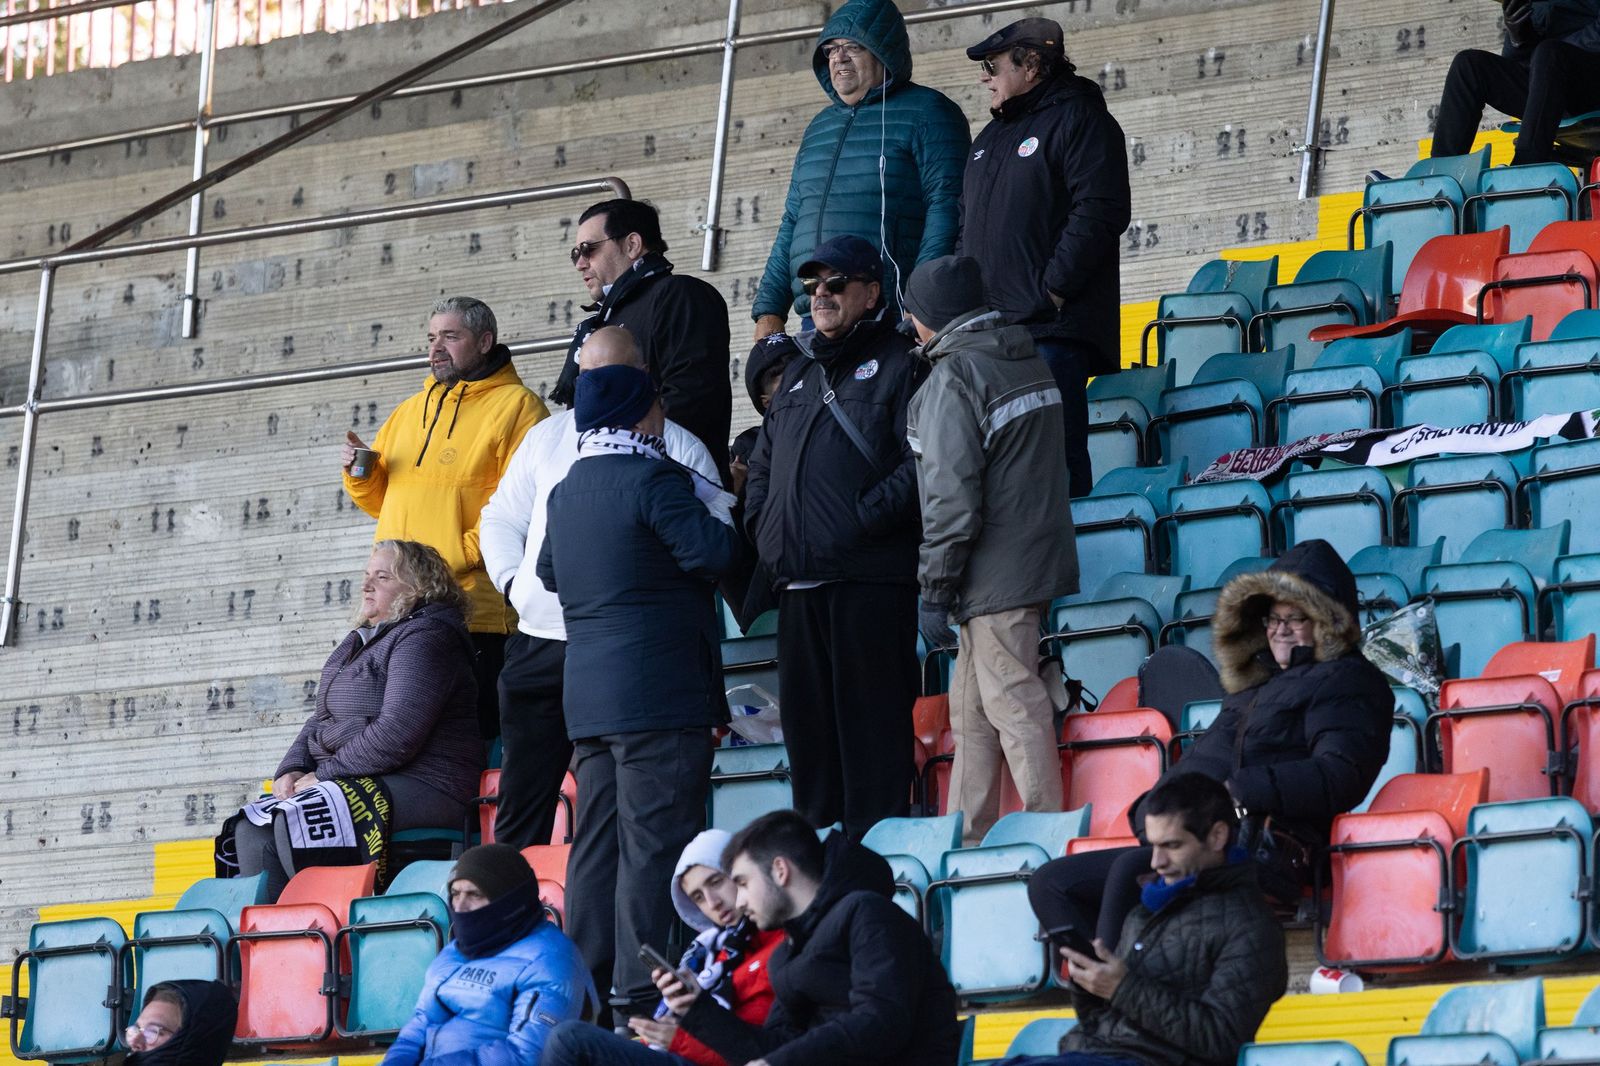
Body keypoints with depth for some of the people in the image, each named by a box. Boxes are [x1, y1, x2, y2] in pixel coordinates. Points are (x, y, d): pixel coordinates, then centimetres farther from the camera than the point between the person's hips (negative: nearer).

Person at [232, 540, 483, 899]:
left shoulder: (426, 639, -9)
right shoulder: (359, 643, 23)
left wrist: (323, 776, -16)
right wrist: (292, 770, 4)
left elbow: (397, 734, -20)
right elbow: (321, 721, 25)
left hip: (420, 788, -10)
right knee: (252, 830, -7)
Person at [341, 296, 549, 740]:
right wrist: (361, 472, 5)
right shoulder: (410, 411, 23)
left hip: (475, 610, -7)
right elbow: (381, 501, 28)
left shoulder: (517, 407, 0)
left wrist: (459, 557, -18)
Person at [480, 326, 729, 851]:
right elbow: (502, 517, 23)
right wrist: (511, 578, 6)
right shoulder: (547, 438, 17)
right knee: (521, 798, 6)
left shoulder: (677, 449, 4)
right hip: (539, 644, 4)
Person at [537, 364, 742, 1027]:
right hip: (657, 692, -8)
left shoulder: (567, 491, 14)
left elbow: (549, 573, 26)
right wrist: (732, 530, 4)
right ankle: (640, 996, -11)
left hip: (588, 693, 8)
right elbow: (714, 554, -17)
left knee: (598, 843, 12)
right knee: (654, 845, -8)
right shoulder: (653, 480, -12)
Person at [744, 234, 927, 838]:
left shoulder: (896, 366, 1)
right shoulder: (799, 370, 24)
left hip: (869, 578, -7)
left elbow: (922, 462, -11)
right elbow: (763, 463, 30)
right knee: (805, 720, 8)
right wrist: (760, 525, 13)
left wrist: (865, 515, -17)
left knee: (870, 717, -7)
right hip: (798, 583, 7)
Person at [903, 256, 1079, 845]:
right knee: (970, 710, 14)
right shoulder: (1027, 360, 13)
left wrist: (935, 589, -12)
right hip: (1040, 553, 9)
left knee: (1014, 708, -7)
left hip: (995, 575, -9)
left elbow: (951, 495, -17)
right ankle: (966, 841, 19)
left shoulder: (952, 378, -14)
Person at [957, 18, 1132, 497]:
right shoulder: (990, 138, 25)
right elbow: (968, 226, 31)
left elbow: (1101, 211, -14)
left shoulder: (1078, 119, -3)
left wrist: (1053, 288, -18)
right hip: (988, 329, 9)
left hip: (1051, 329, -9)